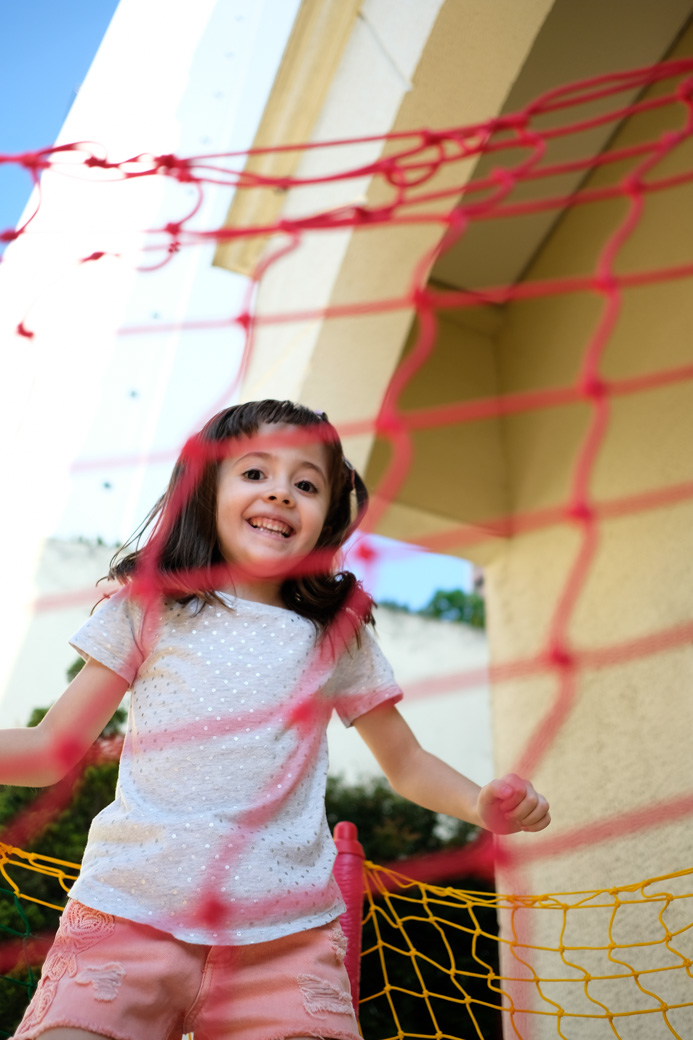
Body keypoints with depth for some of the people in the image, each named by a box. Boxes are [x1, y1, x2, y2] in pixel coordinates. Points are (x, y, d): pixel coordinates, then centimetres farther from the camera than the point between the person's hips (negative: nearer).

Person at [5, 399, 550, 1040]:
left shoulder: (340, 638, 9)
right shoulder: (148, 610, 5)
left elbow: (406, 763, 16)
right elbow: (52, 748, 7)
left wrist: (482, 805, -3)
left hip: (285, 936, 1)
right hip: (130, 911, 0)